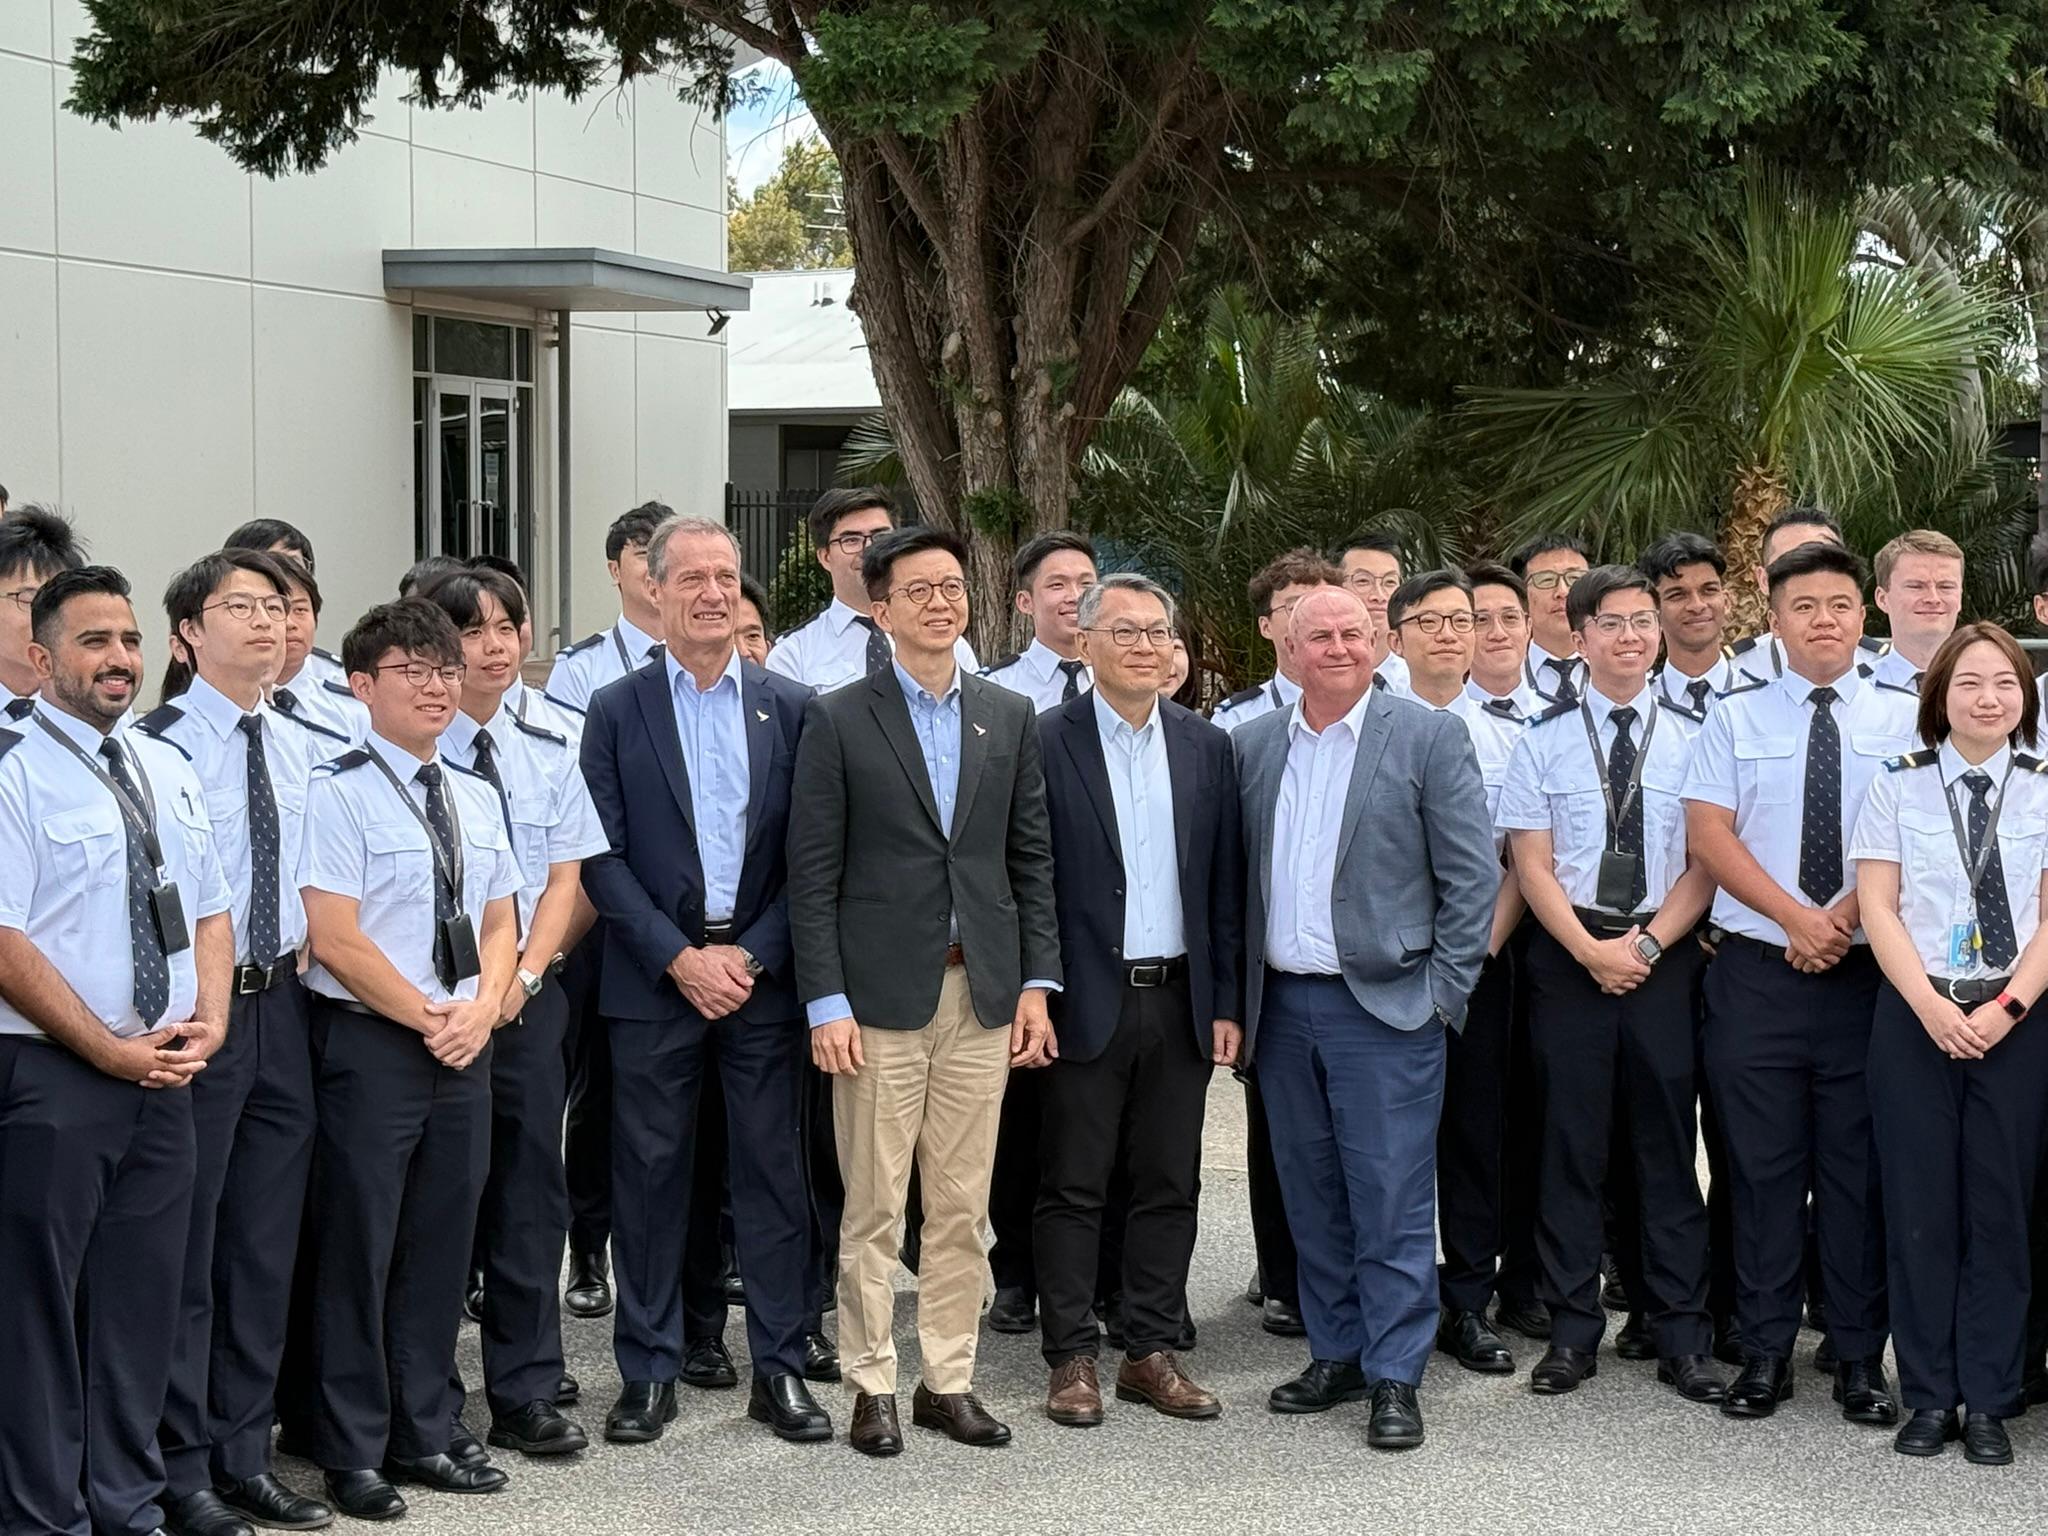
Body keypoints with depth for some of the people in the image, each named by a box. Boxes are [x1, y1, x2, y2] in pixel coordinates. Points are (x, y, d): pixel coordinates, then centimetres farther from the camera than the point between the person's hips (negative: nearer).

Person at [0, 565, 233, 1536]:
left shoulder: (168, 770, 13)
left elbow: (210, 910, 17)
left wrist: (207, 1019, -1)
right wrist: (113, 1052, -15)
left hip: (164, 1080, 7)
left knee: (141, 1306, 12)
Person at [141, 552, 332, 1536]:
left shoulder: (299, 749, 11)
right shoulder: (159, 744, -10)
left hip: (280, 1004, 7)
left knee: (266, 1247, 12)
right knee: (185, 1247, 0)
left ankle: (243, 1456, 24)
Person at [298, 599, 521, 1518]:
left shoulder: (476, 797, 12)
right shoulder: (339, 792, -9)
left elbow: (499, 923, 13)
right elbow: (335, 936, -15)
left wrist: (481, 1009, -5)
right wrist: (429, 1019, -15)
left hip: (465, 1044, 6)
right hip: (369, 1042, -6)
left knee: (442, 1243, 11)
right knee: (359, 1248, 1)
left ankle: (424, 1434, 23)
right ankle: (353, 1452, 12)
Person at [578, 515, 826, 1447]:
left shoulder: (792, 708, 6)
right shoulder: (617, 712, 3)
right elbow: (603, 857, -2)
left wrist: (750, 955, -7)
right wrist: (680, 958, -11)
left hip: (762, 976, 1)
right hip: (655, 978, -1)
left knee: (773, 1170, 4)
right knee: (650, 1173, 4)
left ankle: (779, 1368, 13)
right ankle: (648, 1373, 13)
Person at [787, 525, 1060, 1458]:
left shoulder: (1010, 717, 11)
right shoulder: (839, 720, -1)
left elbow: (1032, 859, 12)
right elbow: (813, 874, -3)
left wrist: (1037, 983, 4)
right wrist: (826, 1003, -10)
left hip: (983, 995, 3)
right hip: (881, 995, -3)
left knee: (962, 1208, 8)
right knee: (873, 1208, 1)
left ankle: (950, 1381, 16)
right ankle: (872, 1387, 10)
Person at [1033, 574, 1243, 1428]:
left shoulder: (1206, 747, 9)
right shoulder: (1046, 742, -4)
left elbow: (1225, 883, 9)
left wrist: (1227, 1002, 5)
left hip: (1181, 1000, 4)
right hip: (1087, 1001, -4)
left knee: (1168, 1186, 9)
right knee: (1074, 1187, 3)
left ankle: (1151, 1352, 18)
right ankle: (1071, 1359, 11)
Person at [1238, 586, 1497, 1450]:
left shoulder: (1428, 737, -3)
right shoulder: (1253, 747, 9)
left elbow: (1472, 875, -4)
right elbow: (1235, 875, 12)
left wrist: (1443, 990, -8)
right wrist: (1238, 996, 6)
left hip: (1385, 1005, -4)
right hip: (1282, 1005, 4)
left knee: (1391, 1200, -3)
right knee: (1312, 1198, 11)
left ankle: (1395, 1377, 4)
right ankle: (1336, 1355, 22)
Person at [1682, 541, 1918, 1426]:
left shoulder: (1899, 722, 5)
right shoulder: (1736, 719, 5)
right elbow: (1708, 833, -3)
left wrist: (1846, 916, -16)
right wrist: (1797, 917, -13)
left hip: (1866, 975, 0)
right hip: (1757, 973, 0)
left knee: (1859, 1168, 4)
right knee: (1763, 1165, 4)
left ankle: (1860, 1359, 13)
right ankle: (1765, 1353, 12)